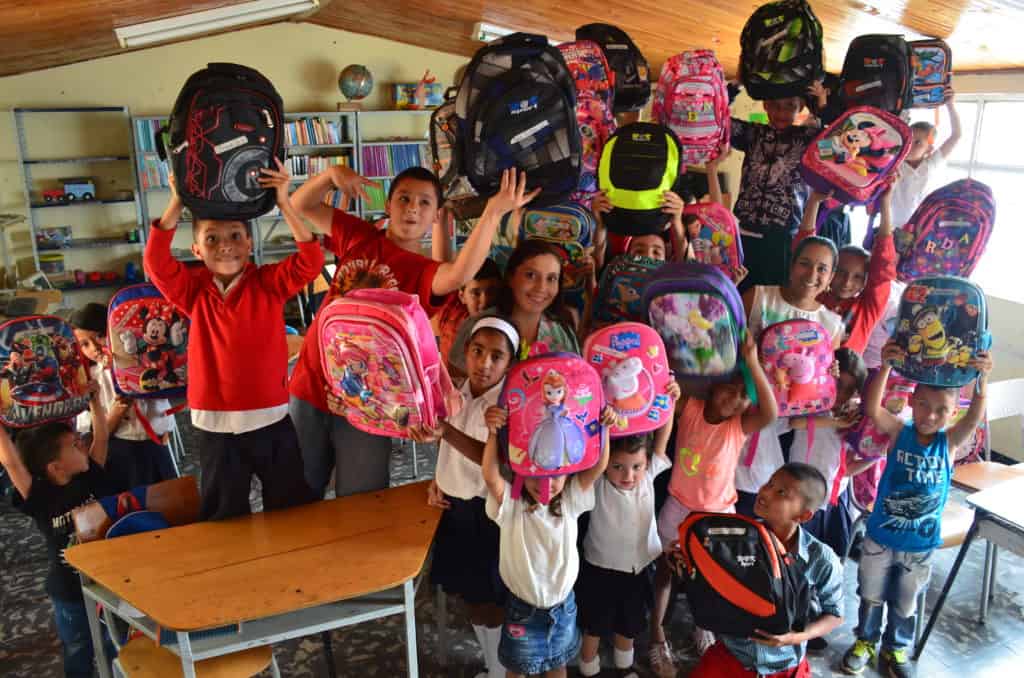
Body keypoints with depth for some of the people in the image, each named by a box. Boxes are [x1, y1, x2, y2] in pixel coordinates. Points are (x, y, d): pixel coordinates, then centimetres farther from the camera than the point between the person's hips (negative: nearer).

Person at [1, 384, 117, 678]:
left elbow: (101, 437, -9)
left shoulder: (92, 476, -9)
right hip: (69, 592, -2)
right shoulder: (40, 497, -18)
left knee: (117, 651, 19)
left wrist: (94, 400, -16)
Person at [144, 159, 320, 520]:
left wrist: (284, 203, -24)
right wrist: (177, 203, -21)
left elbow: (311, 261, -18)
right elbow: (156, 263, -17)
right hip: (216, 425, 1)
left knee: (293, 512, 15)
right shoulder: (193, 290, -1)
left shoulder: (268, 283, -4)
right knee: (224, 519, 18)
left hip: (271, 419, 0)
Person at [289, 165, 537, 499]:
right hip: (309, 387, 3)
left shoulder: (423, 272, -8)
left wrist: (492, 212, -39)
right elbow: (301, 204, 9)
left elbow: (460, 274, -31)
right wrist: (332, 173, -10)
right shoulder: (358, 237, 4)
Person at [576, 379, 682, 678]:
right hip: (600, 569, -4)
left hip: (638, 568, 4)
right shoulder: (597, 484, -22)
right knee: (594, 627, 17)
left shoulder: (648, 476, -12)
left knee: (629, 626, 26)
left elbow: (663, 437, -14)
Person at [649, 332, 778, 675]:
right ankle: (656, 633, 37)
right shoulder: (689, 408, -16)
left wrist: (753, 361, -46)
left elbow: (771, 414, -38)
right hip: (678, 508, 0)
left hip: (719, 514, 1)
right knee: (665, 569, 17)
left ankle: (703, 626, 49)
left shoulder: (741, 424, -18)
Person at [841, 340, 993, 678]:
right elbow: (871, 409, -32)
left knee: (905, 604, 22)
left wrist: (982, 378, -46)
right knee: (871, 596, 19)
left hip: (920, 544, 1)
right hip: (879, 537, -1)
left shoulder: (950, 441, -11)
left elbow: (975, 417, -29)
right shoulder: (899, 432, -15)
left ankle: (896, 649, 45)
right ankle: (865, 642, 42)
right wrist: (885, 366, -47)